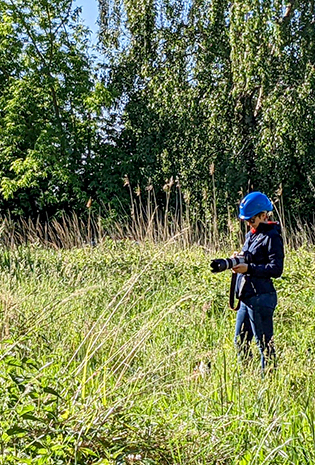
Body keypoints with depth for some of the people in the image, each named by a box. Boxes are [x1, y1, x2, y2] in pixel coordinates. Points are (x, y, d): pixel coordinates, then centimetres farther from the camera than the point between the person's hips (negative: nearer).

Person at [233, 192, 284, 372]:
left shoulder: (272, 236, -10)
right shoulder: (251, 235, 15)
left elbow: (276, 269, -16)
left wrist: (249, 268, -20)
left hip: (261, 298, -9)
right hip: (246, 297, 9)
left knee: (264, 343, -1)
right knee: (240, 342, 15)